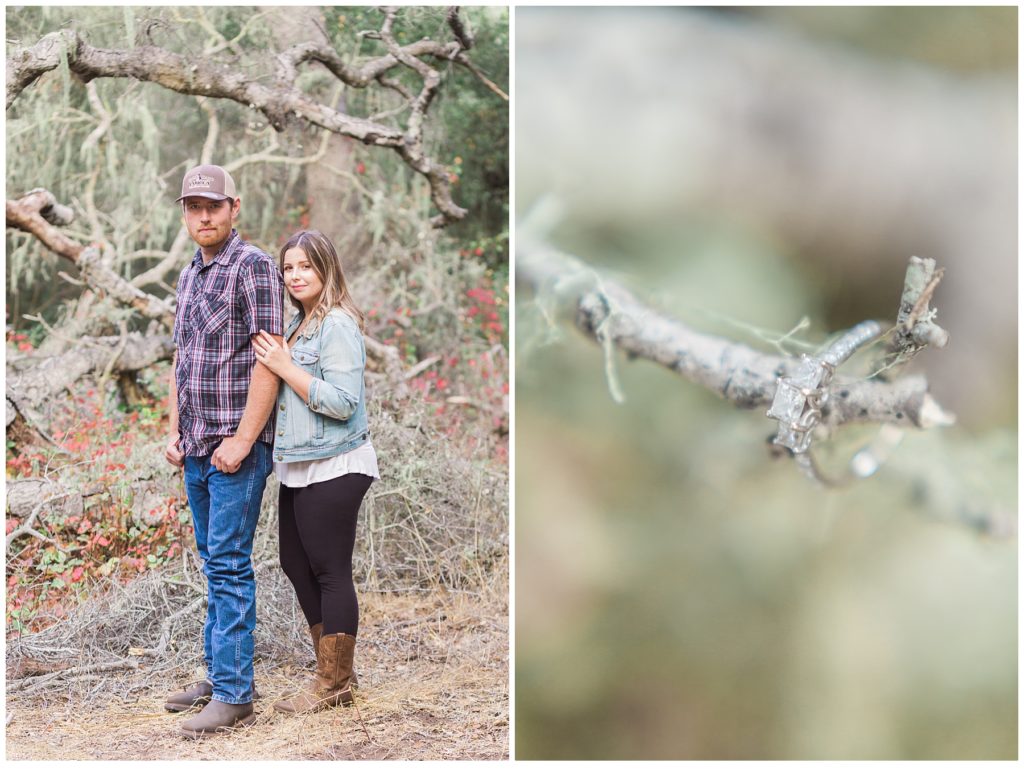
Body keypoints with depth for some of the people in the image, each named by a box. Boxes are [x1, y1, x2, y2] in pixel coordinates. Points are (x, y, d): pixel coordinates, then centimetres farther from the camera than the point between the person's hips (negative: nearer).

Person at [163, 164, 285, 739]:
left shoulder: (254, 266, -10)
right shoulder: (190, 275, 16)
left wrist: (243, 440, -19)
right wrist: (176, 432, 13)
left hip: (236, 447, -8)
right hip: (197, 448, 8)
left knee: (229, 565, -7)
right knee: (216, 564, 13)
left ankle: (234, 694, -2)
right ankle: (220, 674, 22)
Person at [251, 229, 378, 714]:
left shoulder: (338, 325, -14)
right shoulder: (299, 325, 15)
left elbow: (343, 402, -21)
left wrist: (285, 368, -18)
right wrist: (273, 363, 8)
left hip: (333, 469, -10)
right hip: (299, 468, 10)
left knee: (330, 572, -1)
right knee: (296, 564, 15)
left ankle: (334, 683, 10)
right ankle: (333, 673, 26)